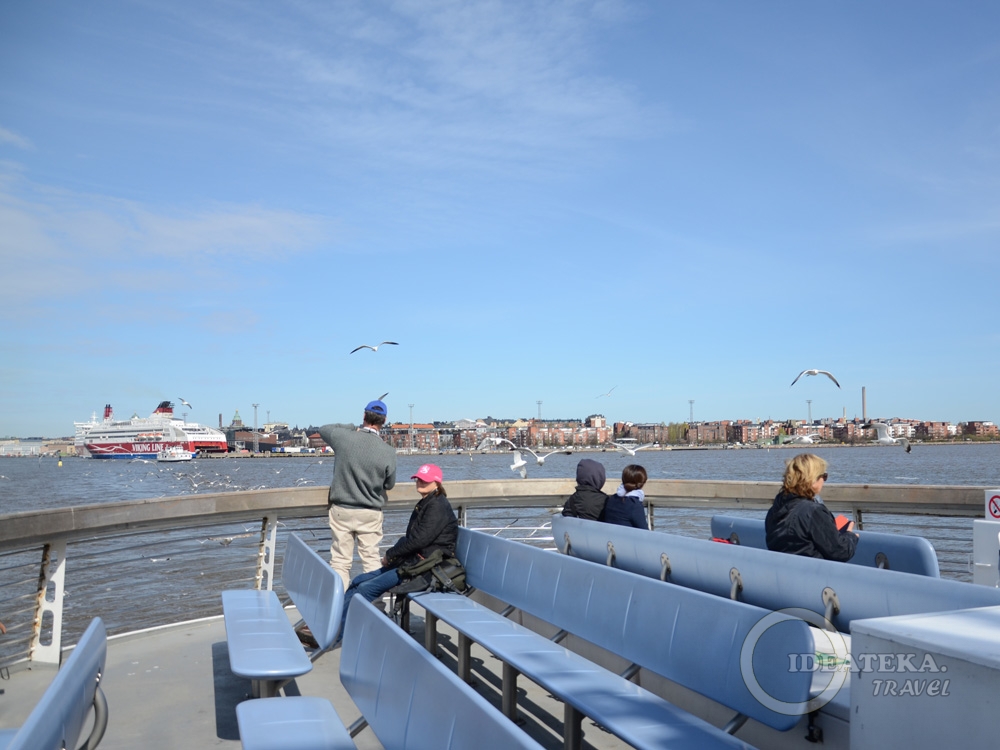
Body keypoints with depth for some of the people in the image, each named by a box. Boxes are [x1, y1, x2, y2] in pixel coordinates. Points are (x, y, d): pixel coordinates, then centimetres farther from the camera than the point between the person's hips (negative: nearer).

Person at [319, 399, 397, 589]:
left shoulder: (343, 437, -11)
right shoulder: (387, 451, -12)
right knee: (371, 559, 10)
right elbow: (389, 484, 2)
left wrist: (354, 427, 14)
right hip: (371, 514, 0)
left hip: (341, 510, 0)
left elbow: (323, 429, 12)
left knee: (340, 561, 7)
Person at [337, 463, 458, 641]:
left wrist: (390, 554, -9)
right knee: (359, 581, 2)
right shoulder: (424, 504, 17)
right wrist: (392, 555, -1)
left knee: (367, 588, -18)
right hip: (411, 561, 10)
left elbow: (419, 539, -19)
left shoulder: (438, 506, -12)